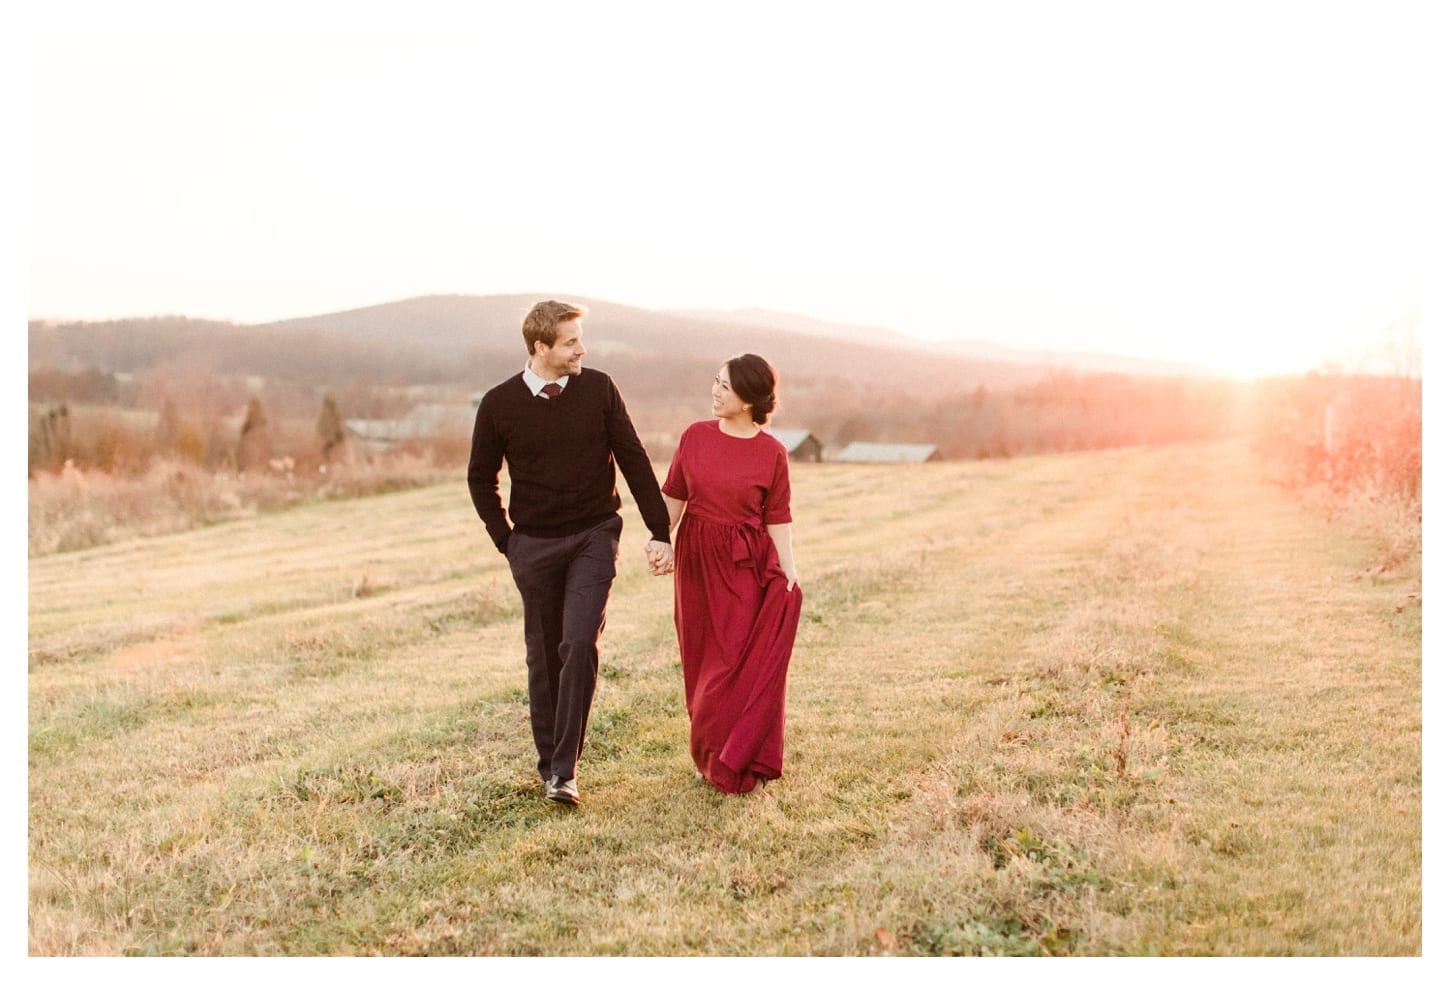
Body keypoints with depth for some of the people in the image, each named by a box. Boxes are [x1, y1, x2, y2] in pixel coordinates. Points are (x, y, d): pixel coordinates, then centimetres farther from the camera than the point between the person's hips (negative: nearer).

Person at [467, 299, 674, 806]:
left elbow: (634, 461, 2)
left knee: (580, 645, -14)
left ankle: (565, 770, -8)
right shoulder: (499, 404, -3)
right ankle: (549, 762, 22)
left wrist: (660, 532, -1)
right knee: (543, 655, 8)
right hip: (534, 545, 1)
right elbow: (481, 479, 9)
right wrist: (507, 542, 2)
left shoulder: (598, 388, -2)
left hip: (594, 536, -1)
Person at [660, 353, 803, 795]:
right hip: (697, 560, 3)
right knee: (702, 661, 11)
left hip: (747, 566, -3)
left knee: (744, 663, -1)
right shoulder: (695, 436, 1)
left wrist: (789, 575, -10)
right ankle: (710, 757, 27)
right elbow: (674, 496, 6)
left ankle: (739, 764, 14)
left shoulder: (772, 453, -7)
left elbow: (777, 521, -4)